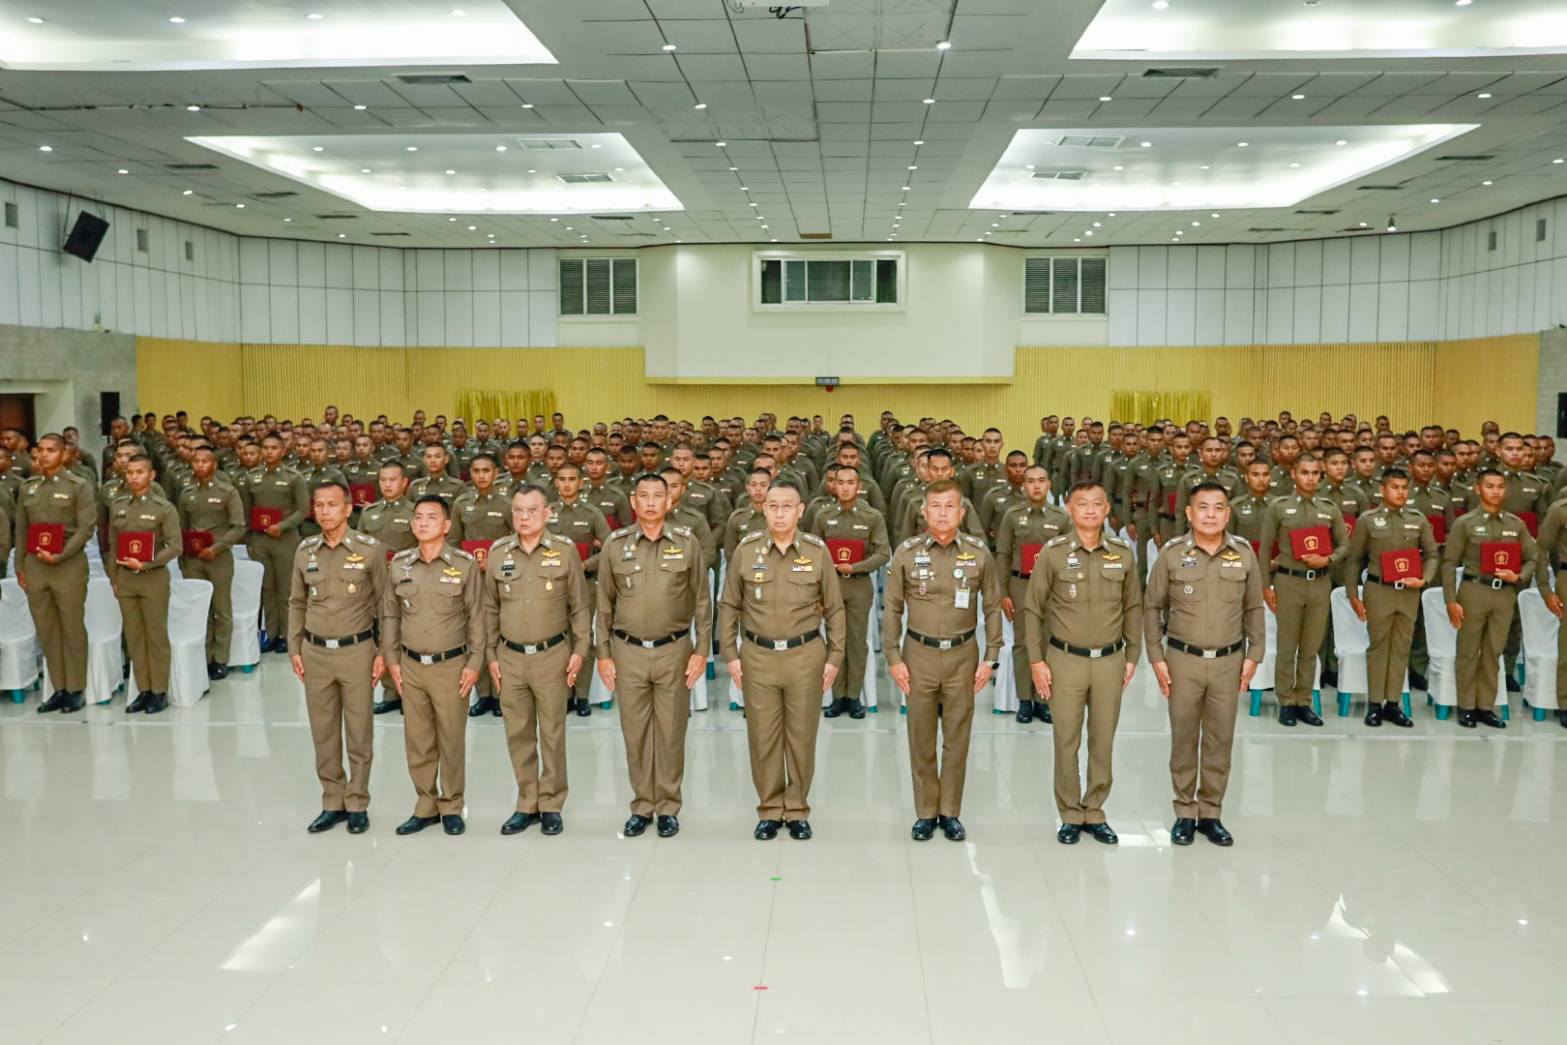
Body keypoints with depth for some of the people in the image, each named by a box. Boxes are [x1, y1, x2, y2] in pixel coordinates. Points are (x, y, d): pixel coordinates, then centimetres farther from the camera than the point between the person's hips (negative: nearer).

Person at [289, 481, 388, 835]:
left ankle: (357, 804, 16)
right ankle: (332, 802, 22)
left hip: (356, 650, -3)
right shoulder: (305, 550, 5)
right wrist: (294, 649, 8)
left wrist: (382, 652, -4)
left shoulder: (370, 549, -6)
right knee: (323, 733, 9)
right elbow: (296, 603, 13)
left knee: (359, 732, 4)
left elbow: (383, 603, -2)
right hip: (315, 652, 3)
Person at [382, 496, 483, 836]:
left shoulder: (465, 564, -5)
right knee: (417, 741, 10)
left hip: (452, 665, -3)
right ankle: (425, 806, 23)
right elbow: (390, 615, 11)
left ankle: (451, 808, 19)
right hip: (411, 666, 3)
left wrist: (474, 663, -5)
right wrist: (391, 658, 6)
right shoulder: (399, 564, 4)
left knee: (452, 740, 6)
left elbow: (476, 617, -2)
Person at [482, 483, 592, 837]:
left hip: (552, 655, -2)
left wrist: (579, 650, -4)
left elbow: (580, 606, 1)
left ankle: (551, 805, 17)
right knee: (518, 733, 9)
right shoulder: (498, 552, 2)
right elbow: (490, 608, 9)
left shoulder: (565, 550, -4)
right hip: (510, 657, 2)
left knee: (552, 732, 5)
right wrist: (490, 655, 7)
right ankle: (526, 805, 21)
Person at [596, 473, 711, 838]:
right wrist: (603, 654, 4)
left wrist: (701, 650, -1)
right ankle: (641, 807, 20)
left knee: (671, 732, 6)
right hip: (628, 652, 1)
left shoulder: (688, 543, -1)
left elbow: (702, 601, 3)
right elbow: (604, 604, 7)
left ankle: (668, 807, 18)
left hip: (674, 650, -1)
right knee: (635, 733, 7)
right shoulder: (615, 545, 1)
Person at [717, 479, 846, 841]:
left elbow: (834, 609, 4)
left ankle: (797, 810, 22)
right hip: (757, 656, 1)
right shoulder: (746, 550, -1)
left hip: (805, 655, 0)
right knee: (762, 737, 6)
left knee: (801, 737, 7)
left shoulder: (817, 551, -2)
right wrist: (730, 655, 2)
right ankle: (769, 810, 21)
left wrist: (835, 657, 1)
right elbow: (729, 606, 6)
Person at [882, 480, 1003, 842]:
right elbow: (892, 609, 1)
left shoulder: (979, 553, -3)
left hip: (962, 654, 0)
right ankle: (926, 812, 21)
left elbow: (992, 607, 4)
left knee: (957, 737, 7)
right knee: (921, 738, 8)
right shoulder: (906, 552, -4)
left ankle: (950, 812, 21)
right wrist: (893, 658, -2)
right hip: (919, 653, 0)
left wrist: (990, 658, 1)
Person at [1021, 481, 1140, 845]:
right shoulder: (1052, 552, -6)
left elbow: (1132, 607, 11)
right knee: (1066, 741, 4)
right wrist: (1036, 661, -4)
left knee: (1103, 741, 9)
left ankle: (1094, 813, 22)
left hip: (1109, 661, 2)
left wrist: (1131, 656, 9)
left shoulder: (1123, 553, 2)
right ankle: (1070, 815, 17)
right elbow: (1032, 609, -2)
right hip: (1065, 660, -2)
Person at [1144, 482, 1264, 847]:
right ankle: (1185, 813, 20)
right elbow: (1152, 607, 1)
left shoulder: (1244, 553, 0)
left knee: (1220, 740, 8)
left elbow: (1254, 608, 8)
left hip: (1229, 661, 2)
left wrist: (1254, 655, 3)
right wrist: (1156, 658, -3)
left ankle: (1211, 813, 22)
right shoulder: (1171, 553, -5)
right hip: (1183, 660, -1)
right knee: (1184, 739, 7)